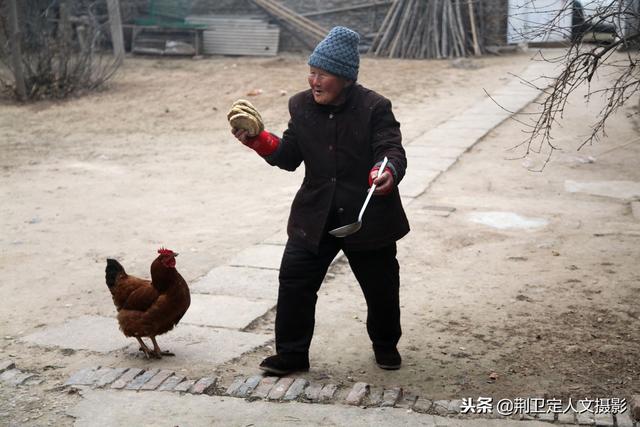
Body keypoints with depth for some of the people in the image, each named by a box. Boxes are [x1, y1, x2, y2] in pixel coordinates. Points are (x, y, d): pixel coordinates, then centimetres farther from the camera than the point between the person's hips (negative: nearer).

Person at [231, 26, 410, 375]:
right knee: (294, 281, -3)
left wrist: (388, 173, -44)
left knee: (381, 287, 13)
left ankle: (385, 345, 41)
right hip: (315, 217, 3)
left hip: (368, 216, -3)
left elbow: (392, 150, -21)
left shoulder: (374, 108, -13)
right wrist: (258, 141, -13)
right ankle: (291, 354, 13)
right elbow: (290, 156, 4)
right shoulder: (301, 105, 1)